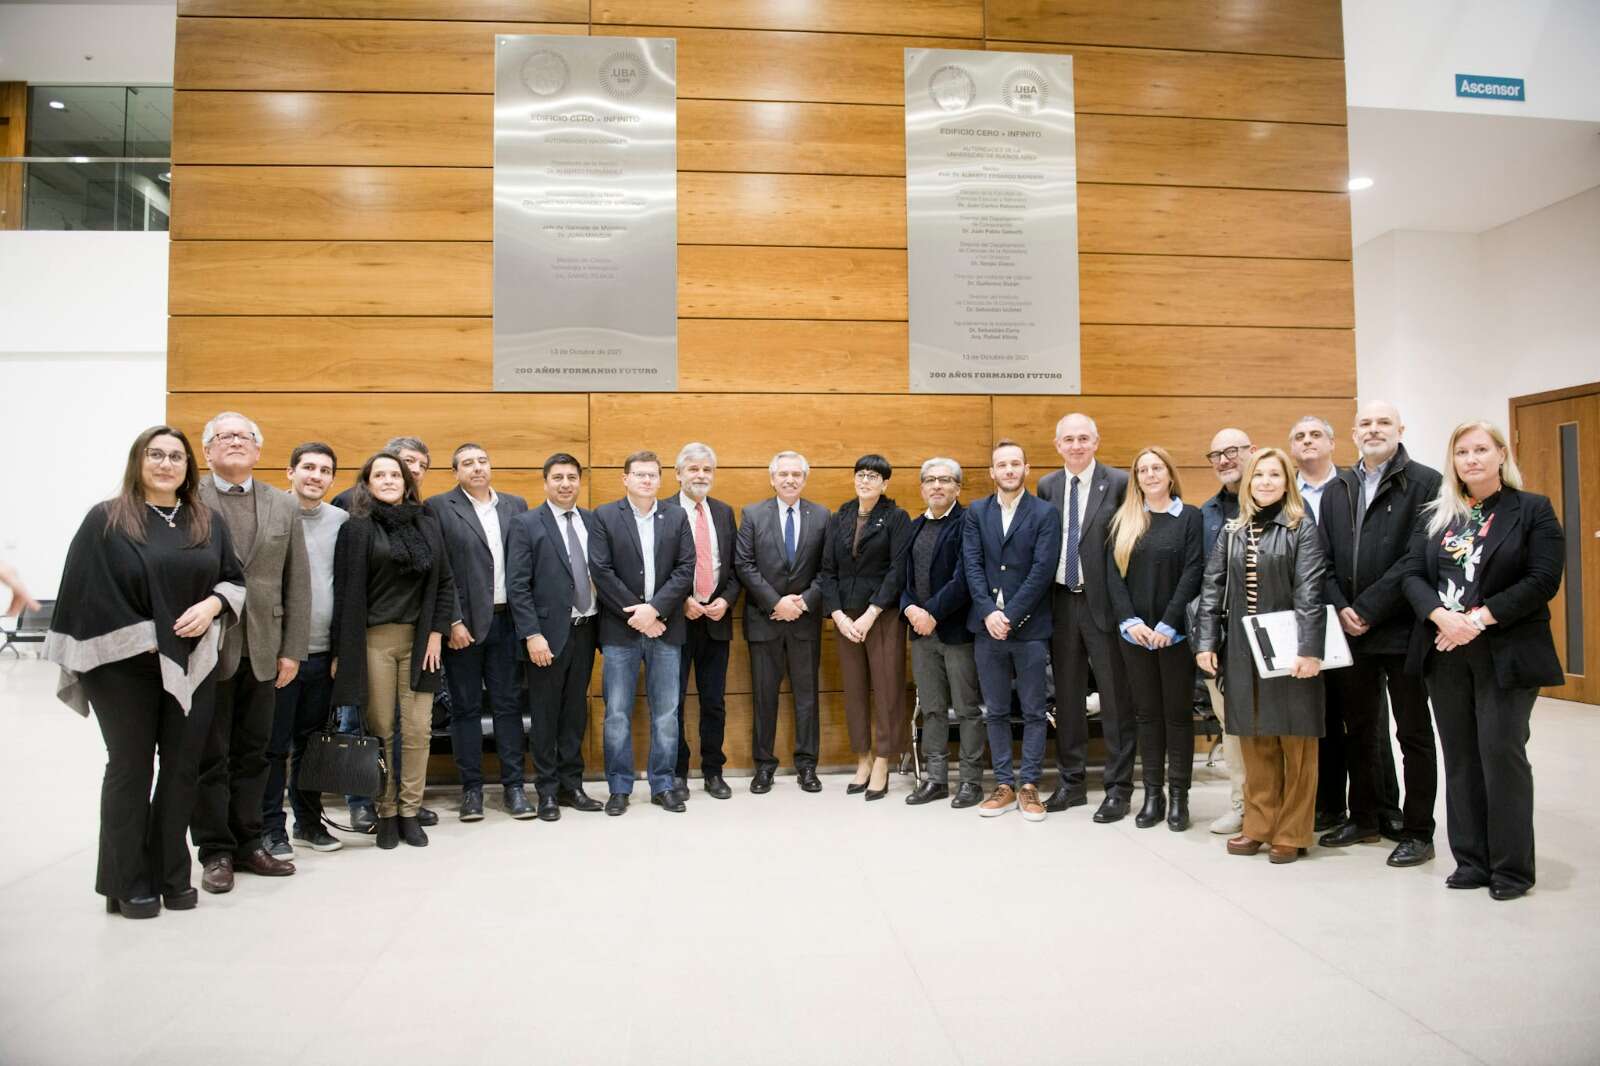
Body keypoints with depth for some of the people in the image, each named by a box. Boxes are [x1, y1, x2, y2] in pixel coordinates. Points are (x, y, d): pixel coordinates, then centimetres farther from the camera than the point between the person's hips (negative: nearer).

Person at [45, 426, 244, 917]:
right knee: (130, 770, 6)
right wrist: (143, 640, -14)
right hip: (125, 666, -3)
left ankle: (171, 875, 21)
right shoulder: (105, 520, -3)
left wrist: (211, 605, -11)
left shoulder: (209, 522, 8)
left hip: (192, 665, 4)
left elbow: (234, 578, 11)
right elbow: (90, 593, -8)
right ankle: (127, 883, 18)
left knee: (182, 769, 8)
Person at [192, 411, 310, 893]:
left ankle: (248, 843, 22)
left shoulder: (284, 505, 9)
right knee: (210, 755, 5)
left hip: (261, 651, 3)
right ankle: (215, 851, 16)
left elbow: (298, 583, 7)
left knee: (252, 753, 11)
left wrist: (291, 650, 2)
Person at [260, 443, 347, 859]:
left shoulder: (341, 521, 6)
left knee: (311, 742, 14)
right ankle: (271, 827, 17)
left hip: (323, 652, 4)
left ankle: (309, 821, 26)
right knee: (274, 744, 5)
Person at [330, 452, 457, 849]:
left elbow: (444, 583, 11)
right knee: (380, 730, 2)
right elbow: (345, 592, -3)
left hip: (419, 639, 3)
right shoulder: (356, 528, 0)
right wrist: (342, 651, -6)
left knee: (418, 729, 1)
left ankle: (409, 811, 13)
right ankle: (385, 813, 14)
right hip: (373, 640, -2)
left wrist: (436, 633, 2)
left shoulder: (427, 525, 10)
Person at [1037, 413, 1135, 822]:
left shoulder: (1119, 483, -5)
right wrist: (1042, 600, 4)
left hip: (1103, 602, -4)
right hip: (1060, 601, 4)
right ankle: (1071, 781, 25)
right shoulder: (1047, 486, 8)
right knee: (1066, 695, 12)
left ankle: (1119, 788, 13)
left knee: (1115, 697, 2)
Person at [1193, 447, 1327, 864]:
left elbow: (1309, 594, -10)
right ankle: (1259, 826, 19)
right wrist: (1206, 642, 0)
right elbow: (1212, 590, 8)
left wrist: (1309, 650, -17)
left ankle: (1292, 833, 13)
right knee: (1254, 743, 9)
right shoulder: (1232, 533, 11)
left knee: (1295, 743, 3)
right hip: (1242, 653, 4)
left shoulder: (1302, 529, -1)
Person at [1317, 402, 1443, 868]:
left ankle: (1418, 832, 17)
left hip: (1402, 630, -6)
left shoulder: (1425, 483, -6)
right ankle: (1364, 819, 29)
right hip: (1350, 631, 6)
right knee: (1358, 731, 15)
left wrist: (1368, 609, -16)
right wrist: (1341, 609, -6)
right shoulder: (1336, 490, 12)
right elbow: (1324, 558, 8)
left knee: (1413, 734, 6)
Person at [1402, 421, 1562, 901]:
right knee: (1460, 756, 8)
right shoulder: (1436, 516, 11)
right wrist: (1442, 617, -15)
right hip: (1445, 653, 4)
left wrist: (1480, 618, -18)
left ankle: (1512, 868, 10)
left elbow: (1543, 579, -9)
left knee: (1502, 752, -3)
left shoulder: (1533, 510, 0)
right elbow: (1413, 574, 4)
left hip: (1506, 654, -4)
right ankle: (1471, 861, 18)